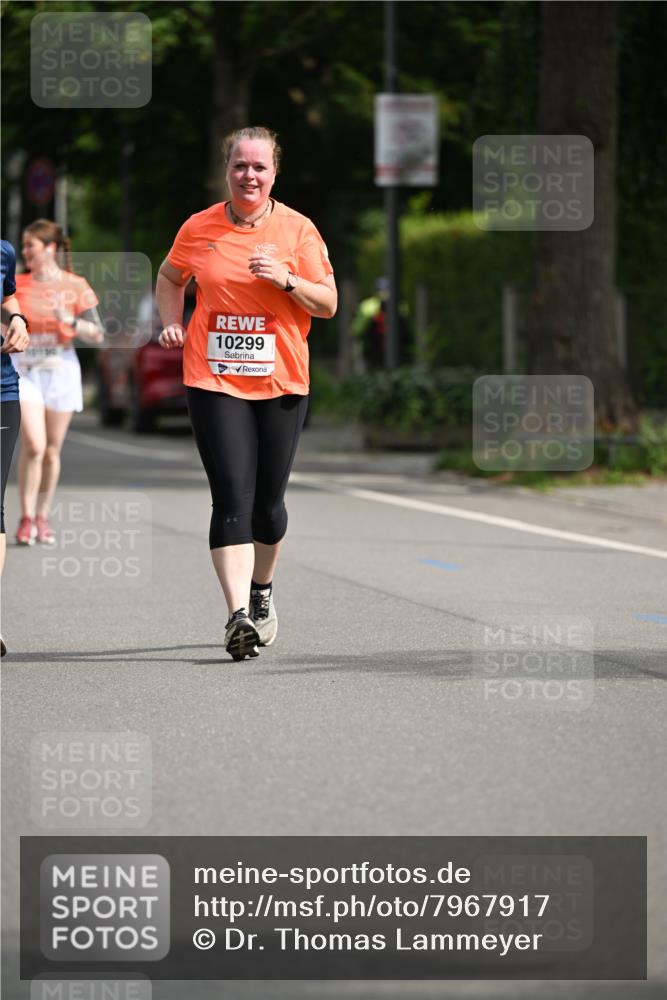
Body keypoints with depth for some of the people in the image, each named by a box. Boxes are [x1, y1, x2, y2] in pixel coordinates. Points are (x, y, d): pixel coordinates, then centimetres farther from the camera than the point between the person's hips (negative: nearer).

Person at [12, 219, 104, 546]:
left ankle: (42, 516, 20)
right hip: (25, 371, 0)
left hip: (61, 370, 0)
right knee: (33, 446, -14)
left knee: (52, 450, 5)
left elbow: (97, 335, -2)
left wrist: (71, 322, -18)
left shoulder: (76, 286, -1)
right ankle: (26, 518, -4)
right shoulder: (17, 284, 3)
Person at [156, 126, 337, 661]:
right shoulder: (199, 229, 3)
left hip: (281, 381, 1)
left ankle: (262, 591, 34)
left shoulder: (298, 230, 1)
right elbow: (170, 278, 22)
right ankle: (239, 615, -20)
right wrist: (173, 323, 5)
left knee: (268, 501, 7)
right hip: (214, 380, -1)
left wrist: (286, 279, -15)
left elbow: (328, 304, 3)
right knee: (232, 497, -13)